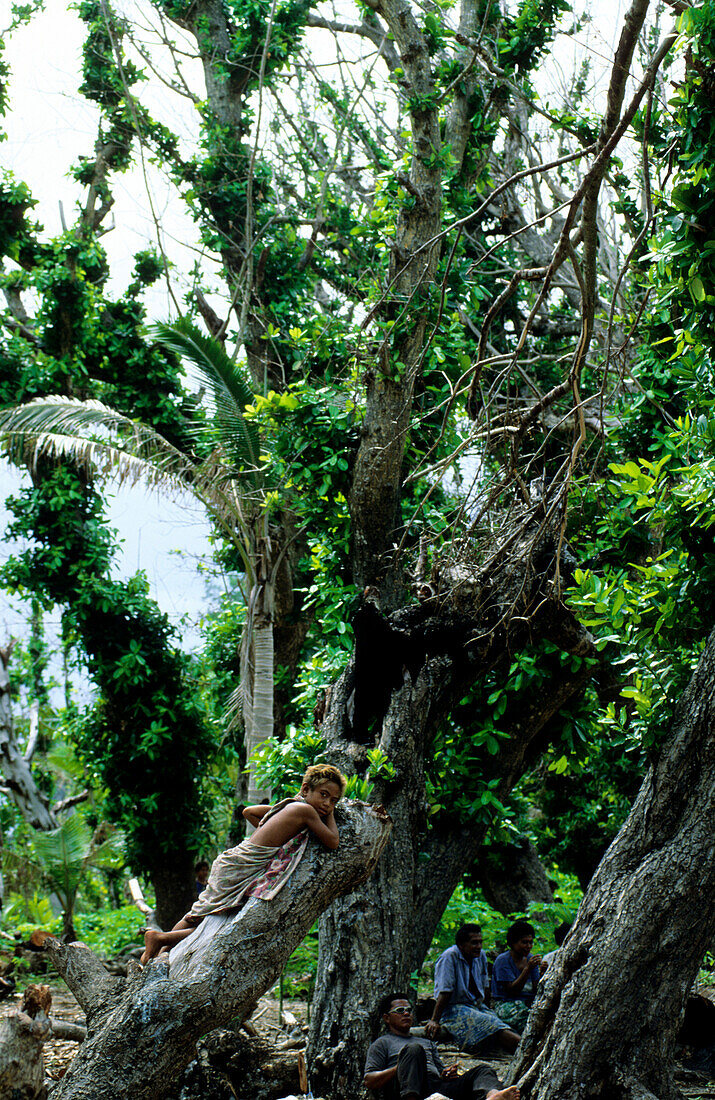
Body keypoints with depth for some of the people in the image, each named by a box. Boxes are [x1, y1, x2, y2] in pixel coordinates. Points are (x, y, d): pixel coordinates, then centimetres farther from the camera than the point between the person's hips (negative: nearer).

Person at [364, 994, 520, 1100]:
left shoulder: (427, 1043, 42)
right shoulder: (382, 1043, 24)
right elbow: (368, 1081, 9)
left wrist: (448, 1073, 8)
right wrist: (399, 1068, -6)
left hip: (438, 1087, 5)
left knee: (482, 1070, -15)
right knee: (414, 1049, -32)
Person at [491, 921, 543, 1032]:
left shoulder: (530, 958, 12)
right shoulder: (503, 960, -6)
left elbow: (536, 989, 6)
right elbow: (511, 990, -15)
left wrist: (542, 973, -14)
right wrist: (527, 969, -22)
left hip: (528, 1002, 6)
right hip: (505, 1004, -6)